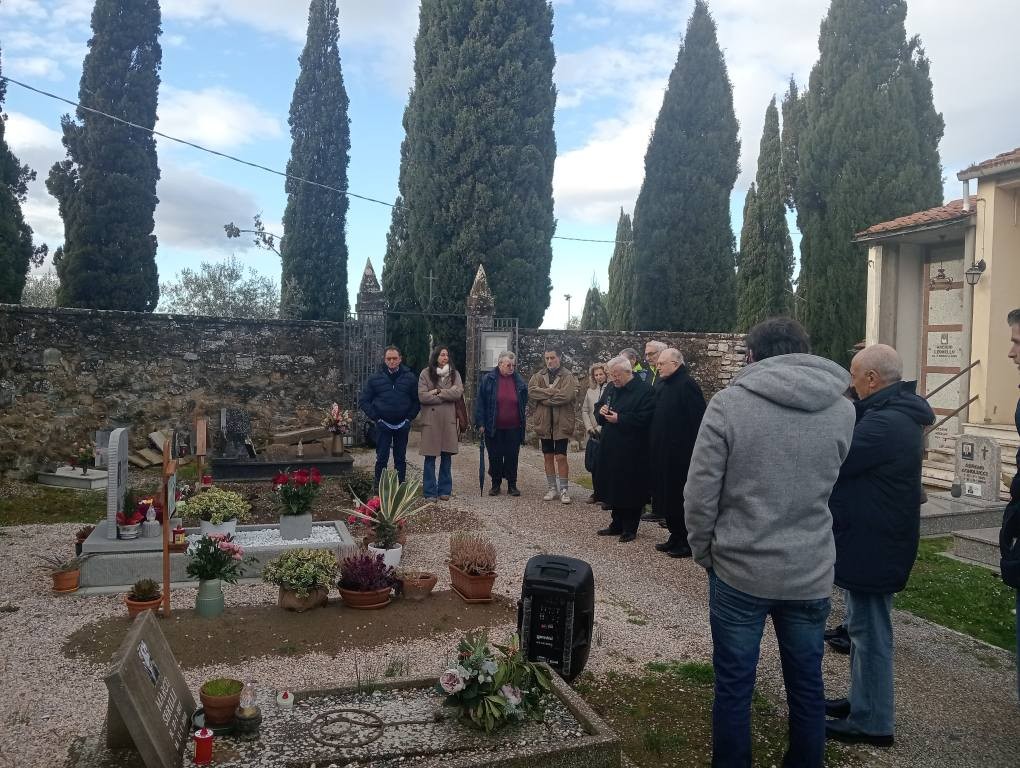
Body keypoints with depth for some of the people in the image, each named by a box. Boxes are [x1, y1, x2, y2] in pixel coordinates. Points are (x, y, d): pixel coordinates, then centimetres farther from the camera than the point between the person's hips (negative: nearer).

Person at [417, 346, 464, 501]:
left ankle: (444, 490, 17)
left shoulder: (454, 373, 9)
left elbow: (459, 392, -6)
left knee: (447, 456, 7)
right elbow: (422, 396, -9)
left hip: (449, 420, 2)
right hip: (431, 420, -2)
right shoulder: (426, 374, 2)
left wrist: (438, 392, -12)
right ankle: (430, 492, 9)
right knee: (430, 457, 0)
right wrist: (448, 395, -7)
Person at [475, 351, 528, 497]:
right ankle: (495, 484, 19)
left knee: (512, 457, 5)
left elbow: (524, 402, 16)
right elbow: (480, 402, -2)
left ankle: (512, 485, 16)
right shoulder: (488, 379, -2)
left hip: (513, 428, 1)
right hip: (493, 428, -1)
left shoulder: (519, 381, 5)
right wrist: (480, 423, -7)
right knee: (495, 457, 6)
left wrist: (521, 422, 10)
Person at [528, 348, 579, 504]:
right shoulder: (539, 376, 9)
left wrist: (544, 397, -13)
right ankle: (552, 488, 22)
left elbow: (567, 395, -20)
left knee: (561, 457, -3)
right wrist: (552, 392, -16)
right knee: (548, 456, 11)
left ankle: (563, 489, 7)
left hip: (562, 423, -4)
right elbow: (531, 392, -8)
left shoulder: (568, 377, -4)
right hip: (544, 422, 4)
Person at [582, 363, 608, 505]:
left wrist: (600, 427, -13)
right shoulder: (590, 391, 13)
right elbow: (584, 410, 15)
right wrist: (589, 427, 1)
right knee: (593, 465, 8)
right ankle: (597, 493, 20)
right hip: (593, 435, 5)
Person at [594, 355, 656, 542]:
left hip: (632, 451, -7)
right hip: (610, 448, 7)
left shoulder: (644, 391, -12)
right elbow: (597, 408, 23)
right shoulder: (610, 389, 13)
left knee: (630, 490, 0)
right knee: (613, 487, 13)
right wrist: (601, 411, -1)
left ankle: (630, 528, 12)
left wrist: (619, 419, -20)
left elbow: (644, 418, -20)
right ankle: (617, 524, 26)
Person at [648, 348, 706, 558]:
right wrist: (655, 448, 16)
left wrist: (694, 452, -20)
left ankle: (687, 542, 11)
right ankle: (675, 537, 26)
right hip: (664, 454, 9)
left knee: (681, 499, -1)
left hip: (681, 455, -9)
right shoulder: (663, 385, 13)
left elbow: (697, 421, -20)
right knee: (668, 496, 15)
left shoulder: (686, 385, -16)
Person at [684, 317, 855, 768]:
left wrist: (703, 552, 1)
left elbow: (700, 494, -12)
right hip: (811, 573, 3)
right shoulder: (843, 409, -1)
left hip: (739, 571, -3)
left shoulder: (729, 403, -13)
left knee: (733, 688, 11)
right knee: (807, 687, 19)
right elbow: (829, 484, 10)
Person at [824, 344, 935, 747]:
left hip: (872, 545, -10)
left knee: (869, 628, 2)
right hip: (874, 537, 10)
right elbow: (859, 458, 9)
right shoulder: (900, 414, 9)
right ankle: (862, 701, 34)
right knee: (864, 625, 20)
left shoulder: (884, 423, -25)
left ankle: (872, 722, 15)